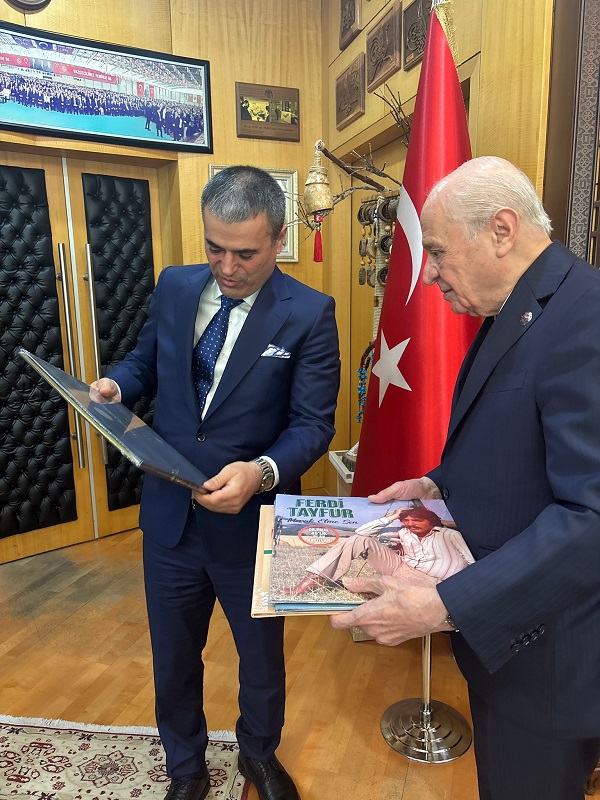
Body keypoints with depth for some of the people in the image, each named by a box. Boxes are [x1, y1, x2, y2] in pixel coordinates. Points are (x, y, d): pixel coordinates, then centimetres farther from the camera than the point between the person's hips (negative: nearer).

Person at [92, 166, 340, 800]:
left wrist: (262, 471, -32)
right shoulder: (174, 287, -1)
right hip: (169, 516, 4)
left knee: (262, 657, 21)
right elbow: (145, 361, 13)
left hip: (252, 522, -3)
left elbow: (313, 424, -13)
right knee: (173, 658, 22)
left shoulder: (308, 314, -13)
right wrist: (115, 384, -10)